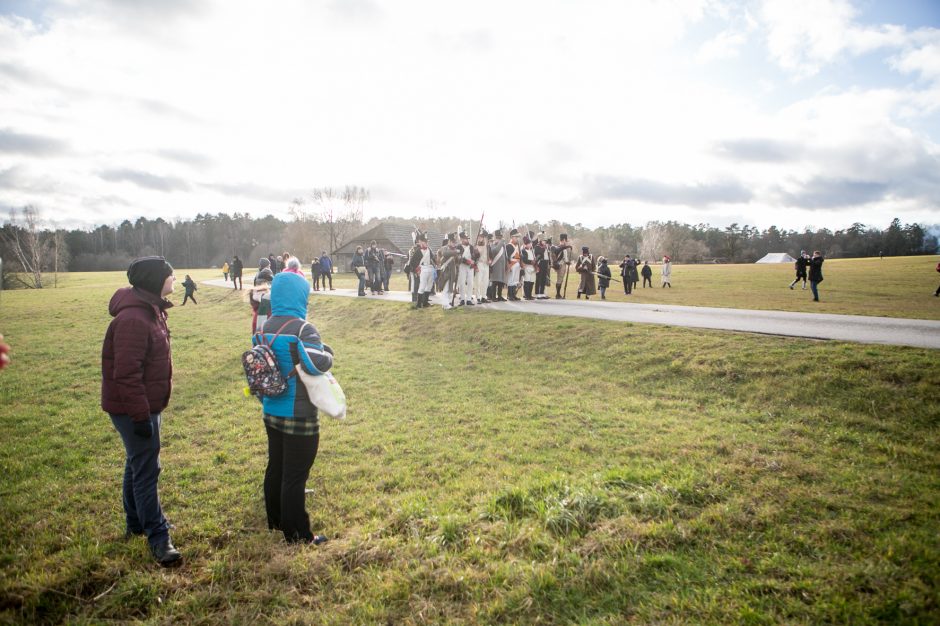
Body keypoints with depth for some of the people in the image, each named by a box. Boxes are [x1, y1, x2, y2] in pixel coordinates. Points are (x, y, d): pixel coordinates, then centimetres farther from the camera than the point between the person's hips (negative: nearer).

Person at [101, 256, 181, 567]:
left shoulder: (149, 310, 8)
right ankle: (158, 538, 7)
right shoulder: (133, 319, -25)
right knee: (146, 470, -3)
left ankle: (136, 523, 37)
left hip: (145, 404, 11)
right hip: (133, 408, -10)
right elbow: (126, 373, -27)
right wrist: (141, 416, -23)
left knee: (138, 464, 21)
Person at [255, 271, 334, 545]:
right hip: (299, 417, -8)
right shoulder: (302, 328, -20)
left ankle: (275, 520, 38)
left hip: (271, 412, 8)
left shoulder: (264, 329, 4)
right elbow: (318, 363, -29)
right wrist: (326, 350, -9)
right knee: (295, 476, 3)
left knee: (275, 468, 21)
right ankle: (297, 534, 15)